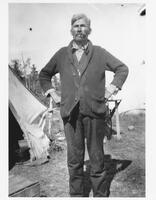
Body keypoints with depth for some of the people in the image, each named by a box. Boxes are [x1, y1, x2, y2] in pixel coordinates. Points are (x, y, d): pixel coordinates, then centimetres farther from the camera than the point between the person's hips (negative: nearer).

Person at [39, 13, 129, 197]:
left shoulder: (99, 53, 8)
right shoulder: (62, 54, 11)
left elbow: (122, 68, 16)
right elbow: (44, 74, 25)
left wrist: (113, 86, 4)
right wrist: (49, 90, 11)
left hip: (95, 112, -1)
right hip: (71, 113, 1)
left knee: (97, 158, 9)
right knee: (74, 160, 8)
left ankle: (100, 194, 26)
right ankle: (76, 194, 26)